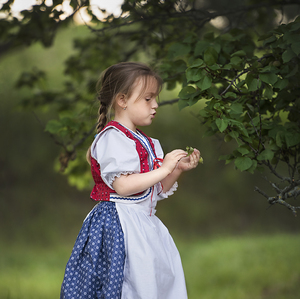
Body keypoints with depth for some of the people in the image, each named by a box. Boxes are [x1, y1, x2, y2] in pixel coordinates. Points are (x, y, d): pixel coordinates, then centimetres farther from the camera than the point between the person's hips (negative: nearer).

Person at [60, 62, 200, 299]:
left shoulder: (145, 143, 16)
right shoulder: (113, 137, -12)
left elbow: (157, 190, 20)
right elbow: (122, 185, -22)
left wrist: (178, 169, 4)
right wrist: (164, 169, -17)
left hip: (145, 224, 9)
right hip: (120, 224, -9)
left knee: (164, 280, 7)